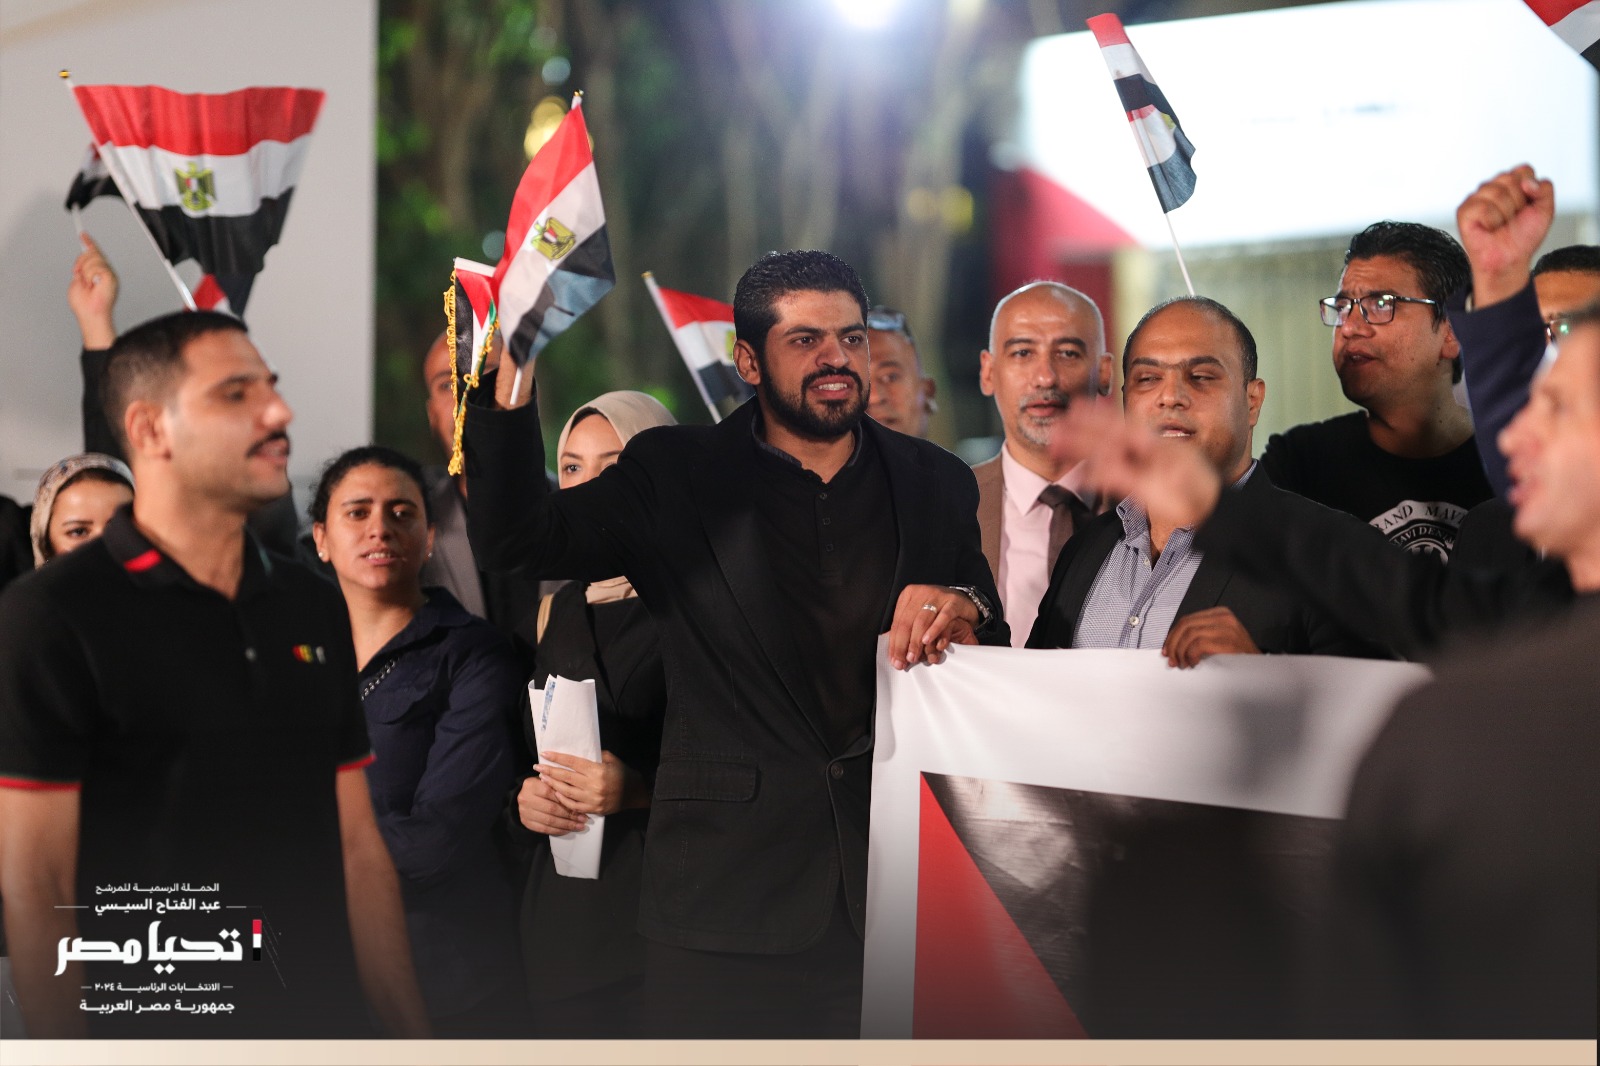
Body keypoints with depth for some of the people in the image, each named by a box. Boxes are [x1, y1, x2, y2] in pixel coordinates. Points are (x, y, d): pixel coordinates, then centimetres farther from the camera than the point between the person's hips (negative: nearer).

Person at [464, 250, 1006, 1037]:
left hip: (900, 889, 2)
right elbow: (512, 540, -8)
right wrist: (511, 381, -21)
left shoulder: (937, 484, 10)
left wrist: (964, 612, -13)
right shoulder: (674, 476, 4)